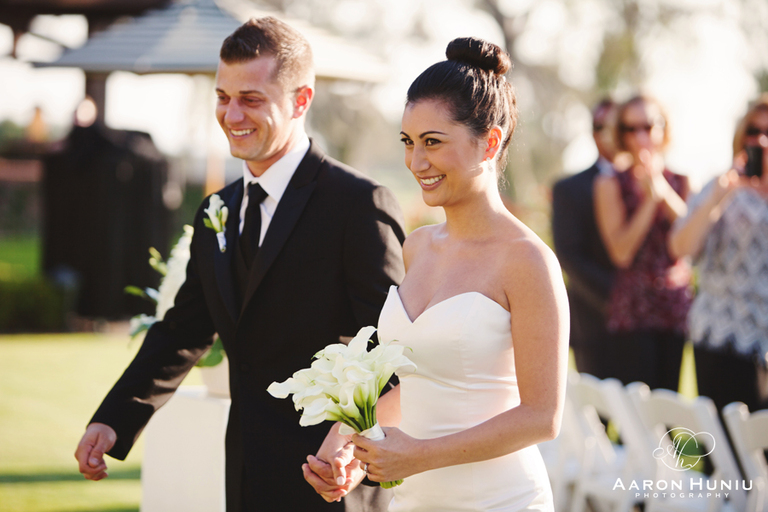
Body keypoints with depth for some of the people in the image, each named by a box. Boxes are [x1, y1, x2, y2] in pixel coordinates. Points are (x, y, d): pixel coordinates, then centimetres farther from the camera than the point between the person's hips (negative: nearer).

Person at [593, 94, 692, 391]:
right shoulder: (610, 185, 1)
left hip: (677, 308, 4)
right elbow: (621, 252, -9)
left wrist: (665, 193, -8)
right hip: (632, 311, -4)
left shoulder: (680, 183, 12)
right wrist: (650, 198, -10)